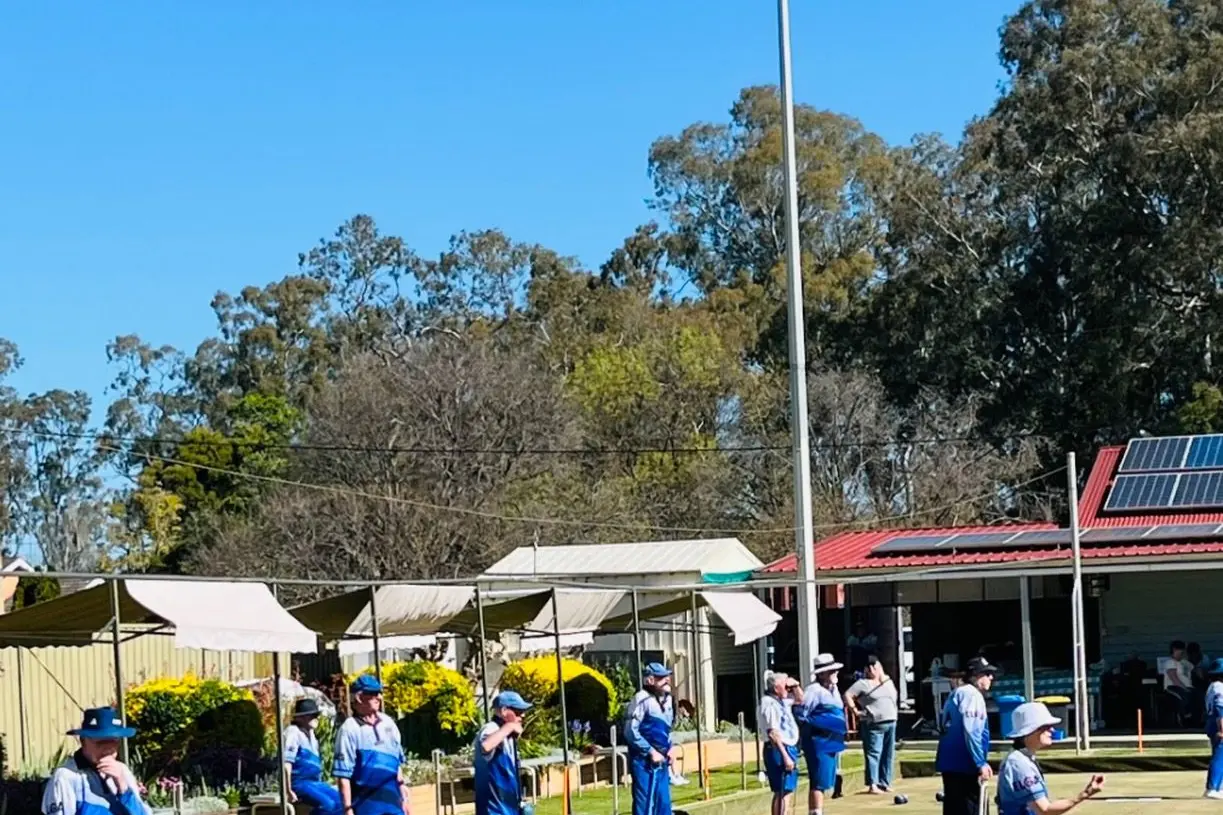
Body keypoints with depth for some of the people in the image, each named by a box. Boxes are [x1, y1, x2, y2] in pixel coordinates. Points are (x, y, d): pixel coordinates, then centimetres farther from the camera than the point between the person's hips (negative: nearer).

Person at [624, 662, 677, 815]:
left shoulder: (667, 700, 11)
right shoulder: (642, 699, -16)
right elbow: (630, 731, -18)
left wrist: (671, 748, 7)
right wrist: (651, 752, -16)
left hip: (661, 761, 8)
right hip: (644, 761, -8)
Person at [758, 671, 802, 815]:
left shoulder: (782, 700, 13)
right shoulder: (769, 704, -17)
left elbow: (800, 700, 32)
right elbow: (773, 734, -24)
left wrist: (795, 686, 11)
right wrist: (785, 756, -26)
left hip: (789, 749, 10)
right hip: (778, 750, -10)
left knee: (783, 792, 16)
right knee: (783, 792, -13)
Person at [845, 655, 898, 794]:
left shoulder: (888, 681, 15)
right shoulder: (863, 684, -3)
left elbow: (895, 697, 29)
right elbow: (847, 695, -8)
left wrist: (895, 711, 16)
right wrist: (855, 710, -11)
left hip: (891, 723, 6)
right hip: (873, 725, -6)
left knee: (888, 755, 7)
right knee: (873, 754, -10)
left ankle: (884, 783, 14)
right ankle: (873, 785, -12)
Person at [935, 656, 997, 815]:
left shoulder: (957, 693, 20)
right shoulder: (972, 694, -11)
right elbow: (970, 731, -20)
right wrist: (981, 763, -19)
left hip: (951, 762, 10)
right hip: (963, 764, -10)